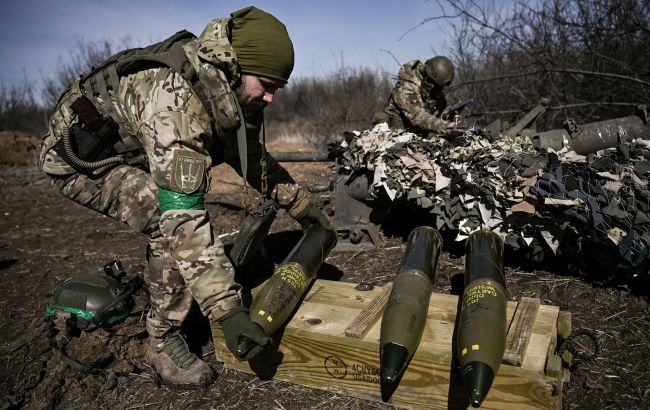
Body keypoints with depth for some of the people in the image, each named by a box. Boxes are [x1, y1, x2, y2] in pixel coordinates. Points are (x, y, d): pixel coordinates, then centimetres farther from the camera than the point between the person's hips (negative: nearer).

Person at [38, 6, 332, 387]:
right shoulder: (175, 99, -38)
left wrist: (300, 201, 6)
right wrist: (227, 309, -43)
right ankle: (164, 339, -9)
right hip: (78, 154, -8)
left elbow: (251, 154, 7)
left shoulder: (229, 89, -11)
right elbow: (182, 216, -42)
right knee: (174, 223, -27)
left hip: (129, 151, 9)